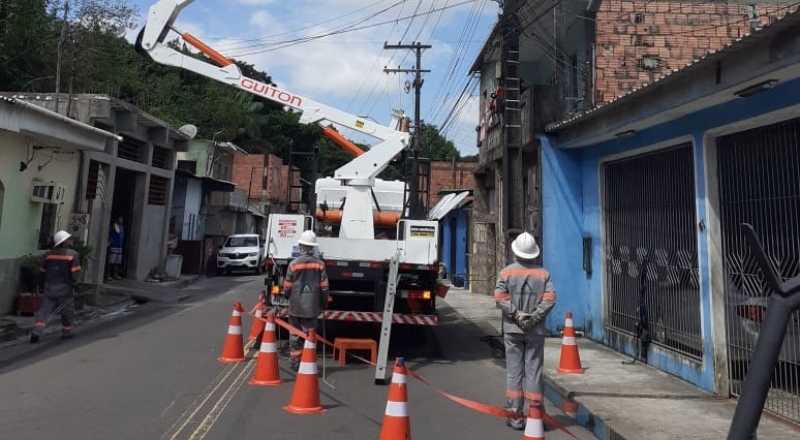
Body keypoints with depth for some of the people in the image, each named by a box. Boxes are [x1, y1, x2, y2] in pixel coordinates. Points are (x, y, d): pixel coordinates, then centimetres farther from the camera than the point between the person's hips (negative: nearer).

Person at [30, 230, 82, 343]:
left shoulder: (49, 254, 5)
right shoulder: (72, 254, -12)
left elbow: (43, 270, 12)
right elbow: (75, 272, -16)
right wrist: (75, 284, -5)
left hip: (50, 287, 4)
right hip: (65, 288, -4)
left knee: (44, 309, 7)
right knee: (67, 310, 10)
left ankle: (36, 332, -3)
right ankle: (67, 332, 19)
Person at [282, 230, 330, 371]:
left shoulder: (294, 263, -9)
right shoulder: (319, 264, -4)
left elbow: (287, 286, -2)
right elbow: (324, 287, 0)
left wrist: (287, 296, 20)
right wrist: (323, 304, 13)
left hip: (295, 306, 0)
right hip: (312, 306, 1)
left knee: (295, 334, 12)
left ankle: (295, 361, 18)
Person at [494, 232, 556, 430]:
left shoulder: (506, 272, -1)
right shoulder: (543, 274, 4)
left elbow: (500, 298, -12)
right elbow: (550, 298, -7)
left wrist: (516, 314, -10)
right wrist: (535, 316, -9)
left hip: (513, 329, -1)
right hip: (536, 330, 1)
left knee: (514, 373, 4)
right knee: (534, 372, 7)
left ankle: (516, 417, 8)